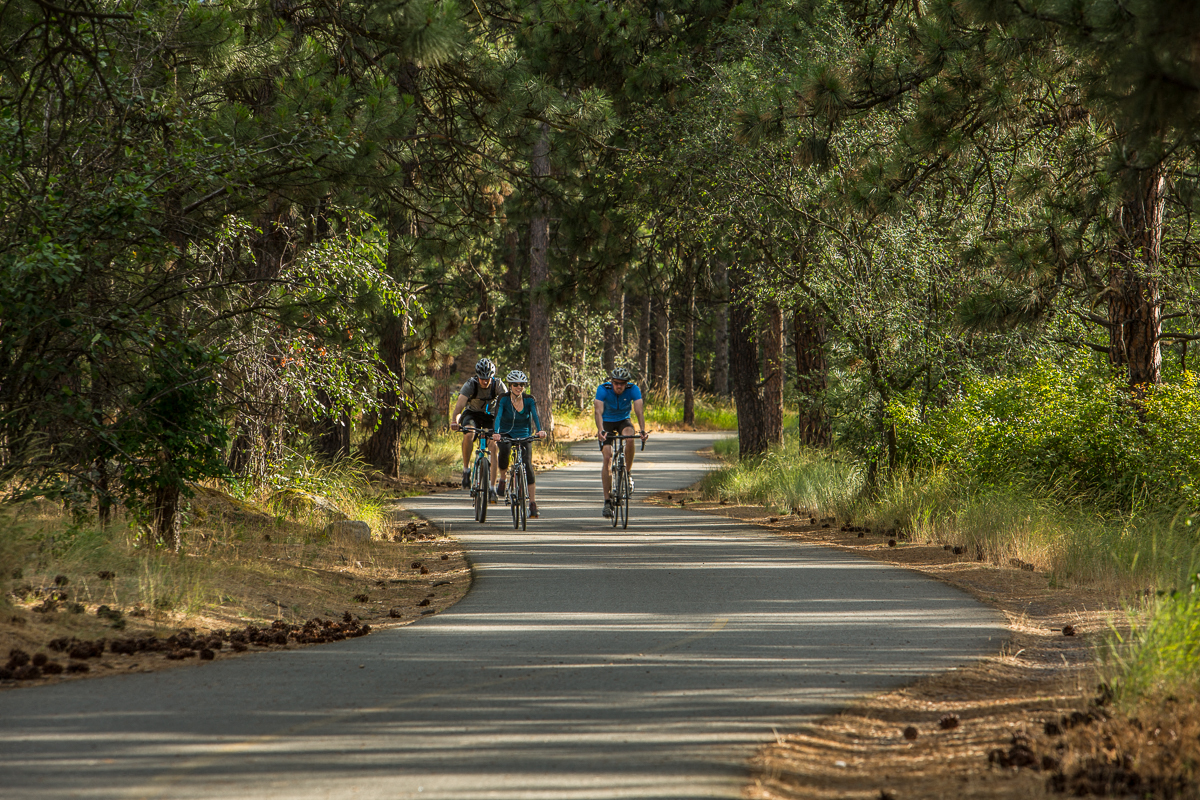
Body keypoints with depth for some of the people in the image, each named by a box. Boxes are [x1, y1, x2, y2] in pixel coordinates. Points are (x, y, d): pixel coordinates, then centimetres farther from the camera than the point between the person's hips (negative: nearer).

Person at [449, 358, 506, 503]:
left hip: (490, 416, 1)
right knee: (468, 435, -34)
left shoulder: (498, 386, -21)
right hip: (472, 414, -1)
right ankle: (466, 469, -15)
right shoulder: (470, 384, -25)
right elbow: (459, 404, -37)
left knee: (492, 447, -18)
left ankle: (492, 487, -16)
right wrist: (454, 421, -55)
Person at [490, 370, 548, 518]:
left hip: (524, 436, 1)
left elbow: (536, 416, -23)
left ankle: (533, 502, -14)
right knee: (505, 449, -36)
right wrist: (496, 433, -46)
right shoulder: (503, 400, -12)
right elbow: (498, 416, -27)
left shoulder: (529, 400, -8)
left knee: (527, 464, -17)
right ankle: (502, 478, -12)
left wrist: (540, 430, -43)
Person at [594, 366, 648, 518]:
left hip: (624, 420, 1)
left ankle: (628, 473, -11)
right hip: (607, 422, -1)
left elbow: (639, 410, -34)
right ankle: (607, 500, -10)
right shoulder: (603, 389, -26)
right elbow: (599, 411, -37)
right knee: (607, 458, -15)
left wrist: (642, 430, -50)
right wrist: (600, 430, -54)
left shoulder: (633, 389, -23)